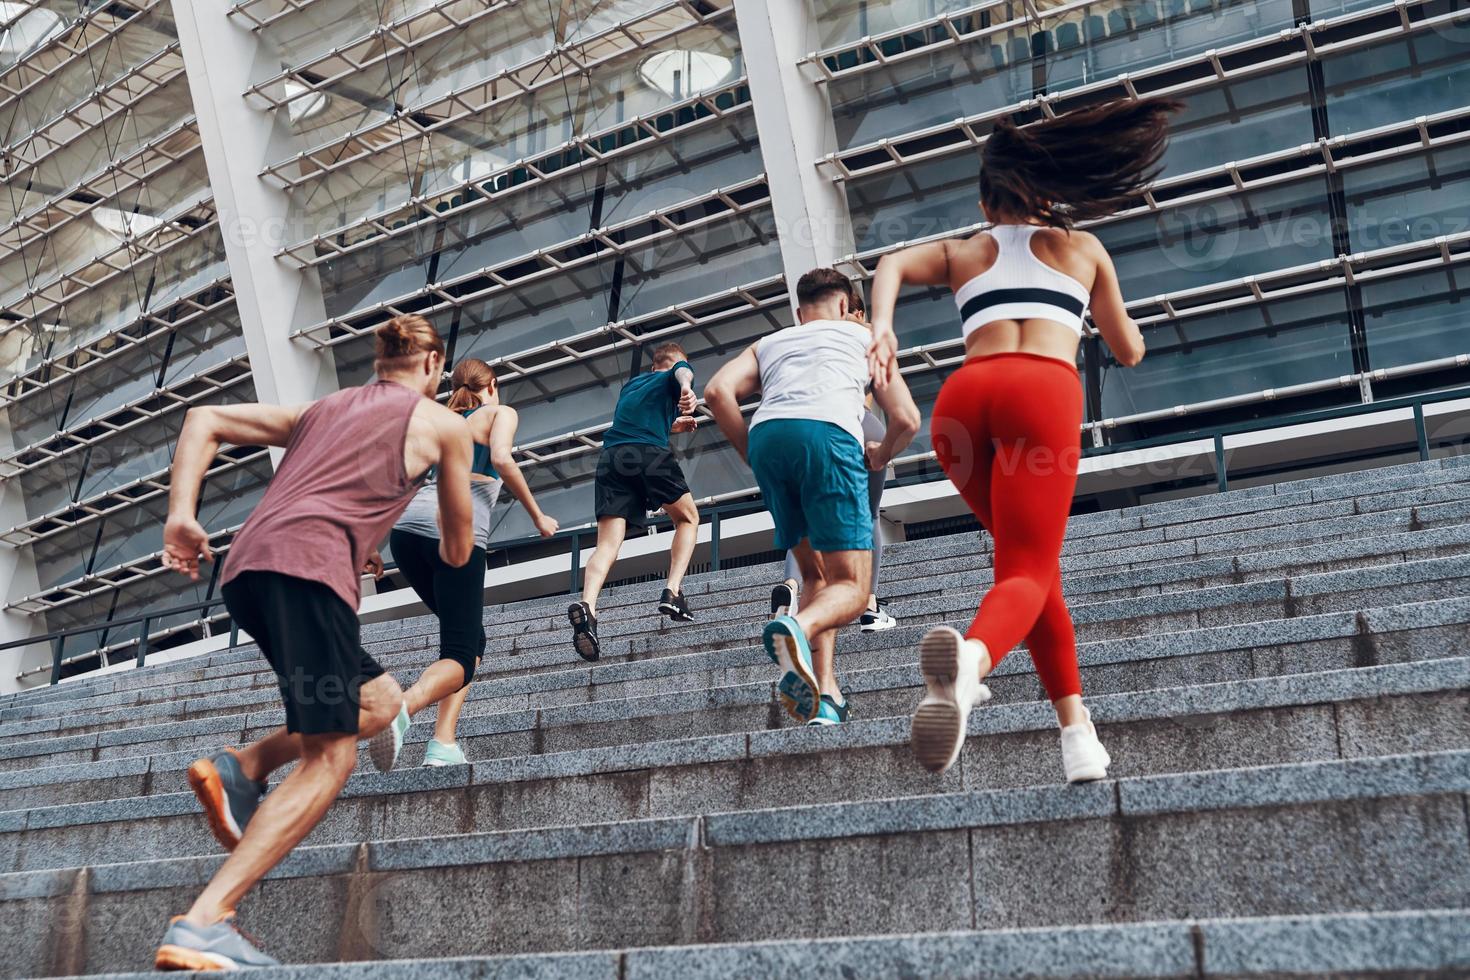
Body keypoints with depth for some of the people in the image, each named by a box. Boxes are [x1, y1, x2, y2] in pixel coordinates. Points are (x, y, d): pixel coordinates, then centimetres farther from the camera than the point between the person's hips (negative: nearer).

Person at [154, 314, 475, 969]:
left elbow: (203, 421, 22)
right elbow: (458, 550, 23)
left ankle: (241, 768, 3)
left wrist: (180, 514, 12)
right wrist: (445, 552, 48)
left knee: (379, 701, 20)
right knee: (328, 760, -9)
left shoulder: (321, 408, 30)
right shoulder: (444, 423, 17)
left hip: (245, 568, 7)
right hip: (310, 562, -7)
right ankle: (201, 926, -21)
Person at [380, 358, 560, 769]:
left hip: (407, 528, 6)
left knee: (470, 639, 19)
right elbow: (502, 459, -4)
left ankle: (444, 743, 3)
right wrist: (537, 516, 2)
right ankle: (401, 707, -38)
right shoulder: (500, 413, 16)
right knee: (460, 657, -6)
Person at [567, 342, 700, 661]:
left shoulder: (631, 385, 36)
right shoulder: (674, 375, 20)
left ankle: (587, 605, -34)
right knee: (688, 518, 18)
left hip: (611, 456, 4)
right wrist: (686, 388, -29)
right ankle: (672, 592, 0)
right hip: (651, 454, -4)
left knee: (608, 544, -7)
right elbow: (683, 372, -6)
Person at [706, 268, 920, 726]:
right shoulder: (864, 336, 29)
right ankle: (796, 628, -36)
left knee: (817, 576, 16)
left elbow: (718, 392, 13)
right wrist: (881, 455, 36)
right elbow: (906, 419, 16)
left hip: (766, 435, 3)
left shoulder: (768, 343, 34)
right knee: (851, 588, -2)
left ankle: (826, 697, -1)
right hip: (829, 434, -3)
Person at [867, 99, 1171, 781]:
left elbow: (894, 264, 8)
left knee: (1030, 559, 20)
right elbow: (1130, 352, 35)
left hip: (964, 394, 3)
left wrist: (881, 327, -8)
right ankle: (973, 655, -48)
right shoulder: (1081, 249, 29)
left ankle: (1077, 731, 14)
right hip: (1043, 390, -3)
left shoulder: (960, 253, 31)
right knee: (1027, 572, -12)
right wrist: (1113, 317, 54)